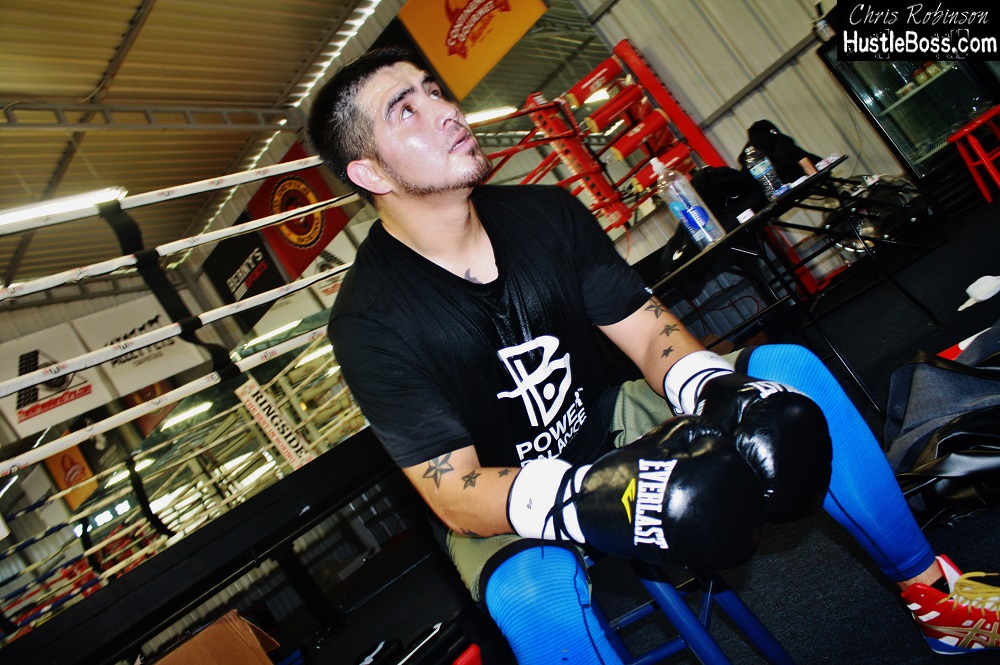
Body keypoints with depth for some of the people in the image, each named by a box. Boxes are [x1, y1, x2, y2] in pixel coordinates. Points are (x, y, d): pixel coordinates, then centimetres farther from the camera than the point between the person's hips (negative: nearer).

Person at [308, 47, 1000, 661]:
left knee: (789, 369, -12)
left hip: (616, 427, 4)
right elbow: (456, 496, -22)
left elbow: (652, 332, -5)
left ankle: (926, 583, 4)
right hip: (507, 508, -3)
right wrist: (591, 498, -39)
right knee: (529, 593, -39)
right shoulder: (370, 320, -19)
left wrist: (715, 391, -27)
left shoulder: (546, 213, -6)